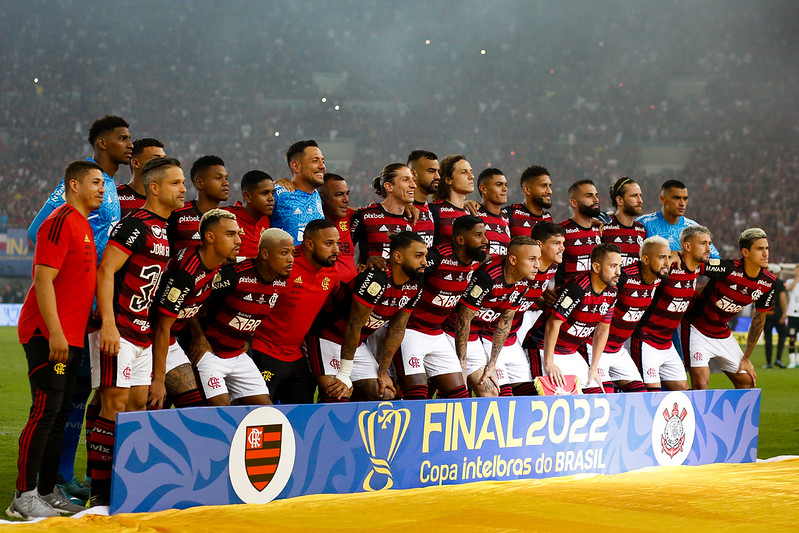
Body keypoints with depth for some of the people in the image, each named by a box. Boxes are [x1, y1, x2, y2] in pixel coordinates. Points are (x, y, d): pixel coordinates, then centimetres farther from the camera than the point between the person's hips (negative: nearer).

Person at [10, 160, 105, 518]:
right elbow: (43, 279, -17)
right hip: (48, 335, -9)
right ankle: (24, 498, -8)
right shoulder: (61, 221, -11)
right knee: (46, 409, -10)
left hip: (70, 336, 9)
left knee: (59, 414, 11)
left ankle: (48, 492, 17)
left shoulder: (83, 224, 18)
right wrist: (55, 333, -22)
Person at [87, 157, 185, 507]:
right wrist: (108, 325, -25)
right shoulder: (135, 225, -13)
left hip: (143, 332, 9)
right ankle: (100, 491, -5)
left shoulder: (166, 228, 16)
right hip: (118, 332, -9)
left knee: (138, 405, 11)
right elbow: (105, 271, -19)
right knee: (115, 407, -9)